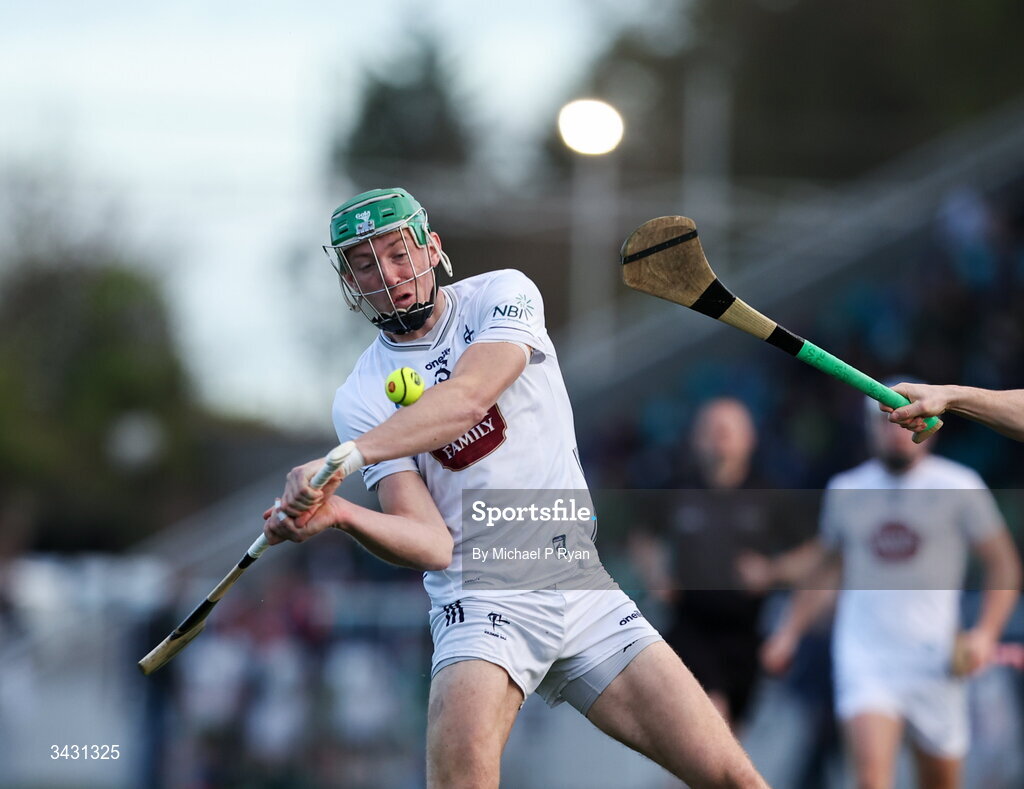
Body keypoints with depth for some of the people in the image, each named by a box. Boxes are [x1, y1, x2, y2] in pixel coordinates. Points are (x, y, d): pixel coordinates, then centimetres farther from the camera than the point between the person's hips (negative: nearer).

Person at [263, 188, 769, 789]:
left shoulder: (502, 295, 2)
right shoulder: (360, 399, 1)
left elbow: (466, 399, -20)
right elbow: (431, 545, -11)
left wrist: (346, 457, -33)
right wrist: (340, 513, -32)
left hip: (587, 589, 2)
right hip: (480, 598, -2)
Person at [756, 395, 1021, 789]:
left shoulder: (960, 487, 1)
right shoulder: (844, 490, 9)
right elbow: (826, 566, 24)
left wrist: (986, 633, -9)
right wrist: (790, 630, 19)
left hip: (934, 661, 0)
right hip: (864, 657, 0)